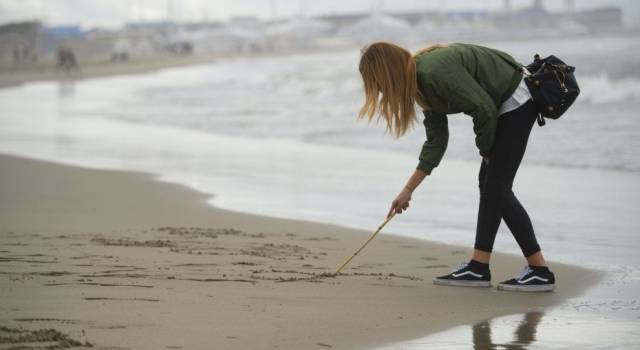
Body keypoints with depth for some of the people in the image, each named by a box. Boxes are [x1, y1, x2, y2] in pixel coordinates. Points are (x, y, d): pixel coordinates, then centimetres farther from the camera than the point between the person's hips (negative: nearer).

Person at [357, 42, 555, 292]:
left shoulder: (436, 72, -24)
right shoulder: (423, 83, 6)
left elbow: (485, 109, -22)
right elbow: (436, 141, 12)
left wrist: (485, 151, -4)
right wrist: (408, 190, 14)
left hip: (517, 99, -10)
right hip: (503, 103, 10)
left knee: (497, 187, -10)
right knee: (487, 183, 10)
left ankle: (540, 271, -8)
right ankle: (478, 268, 12)